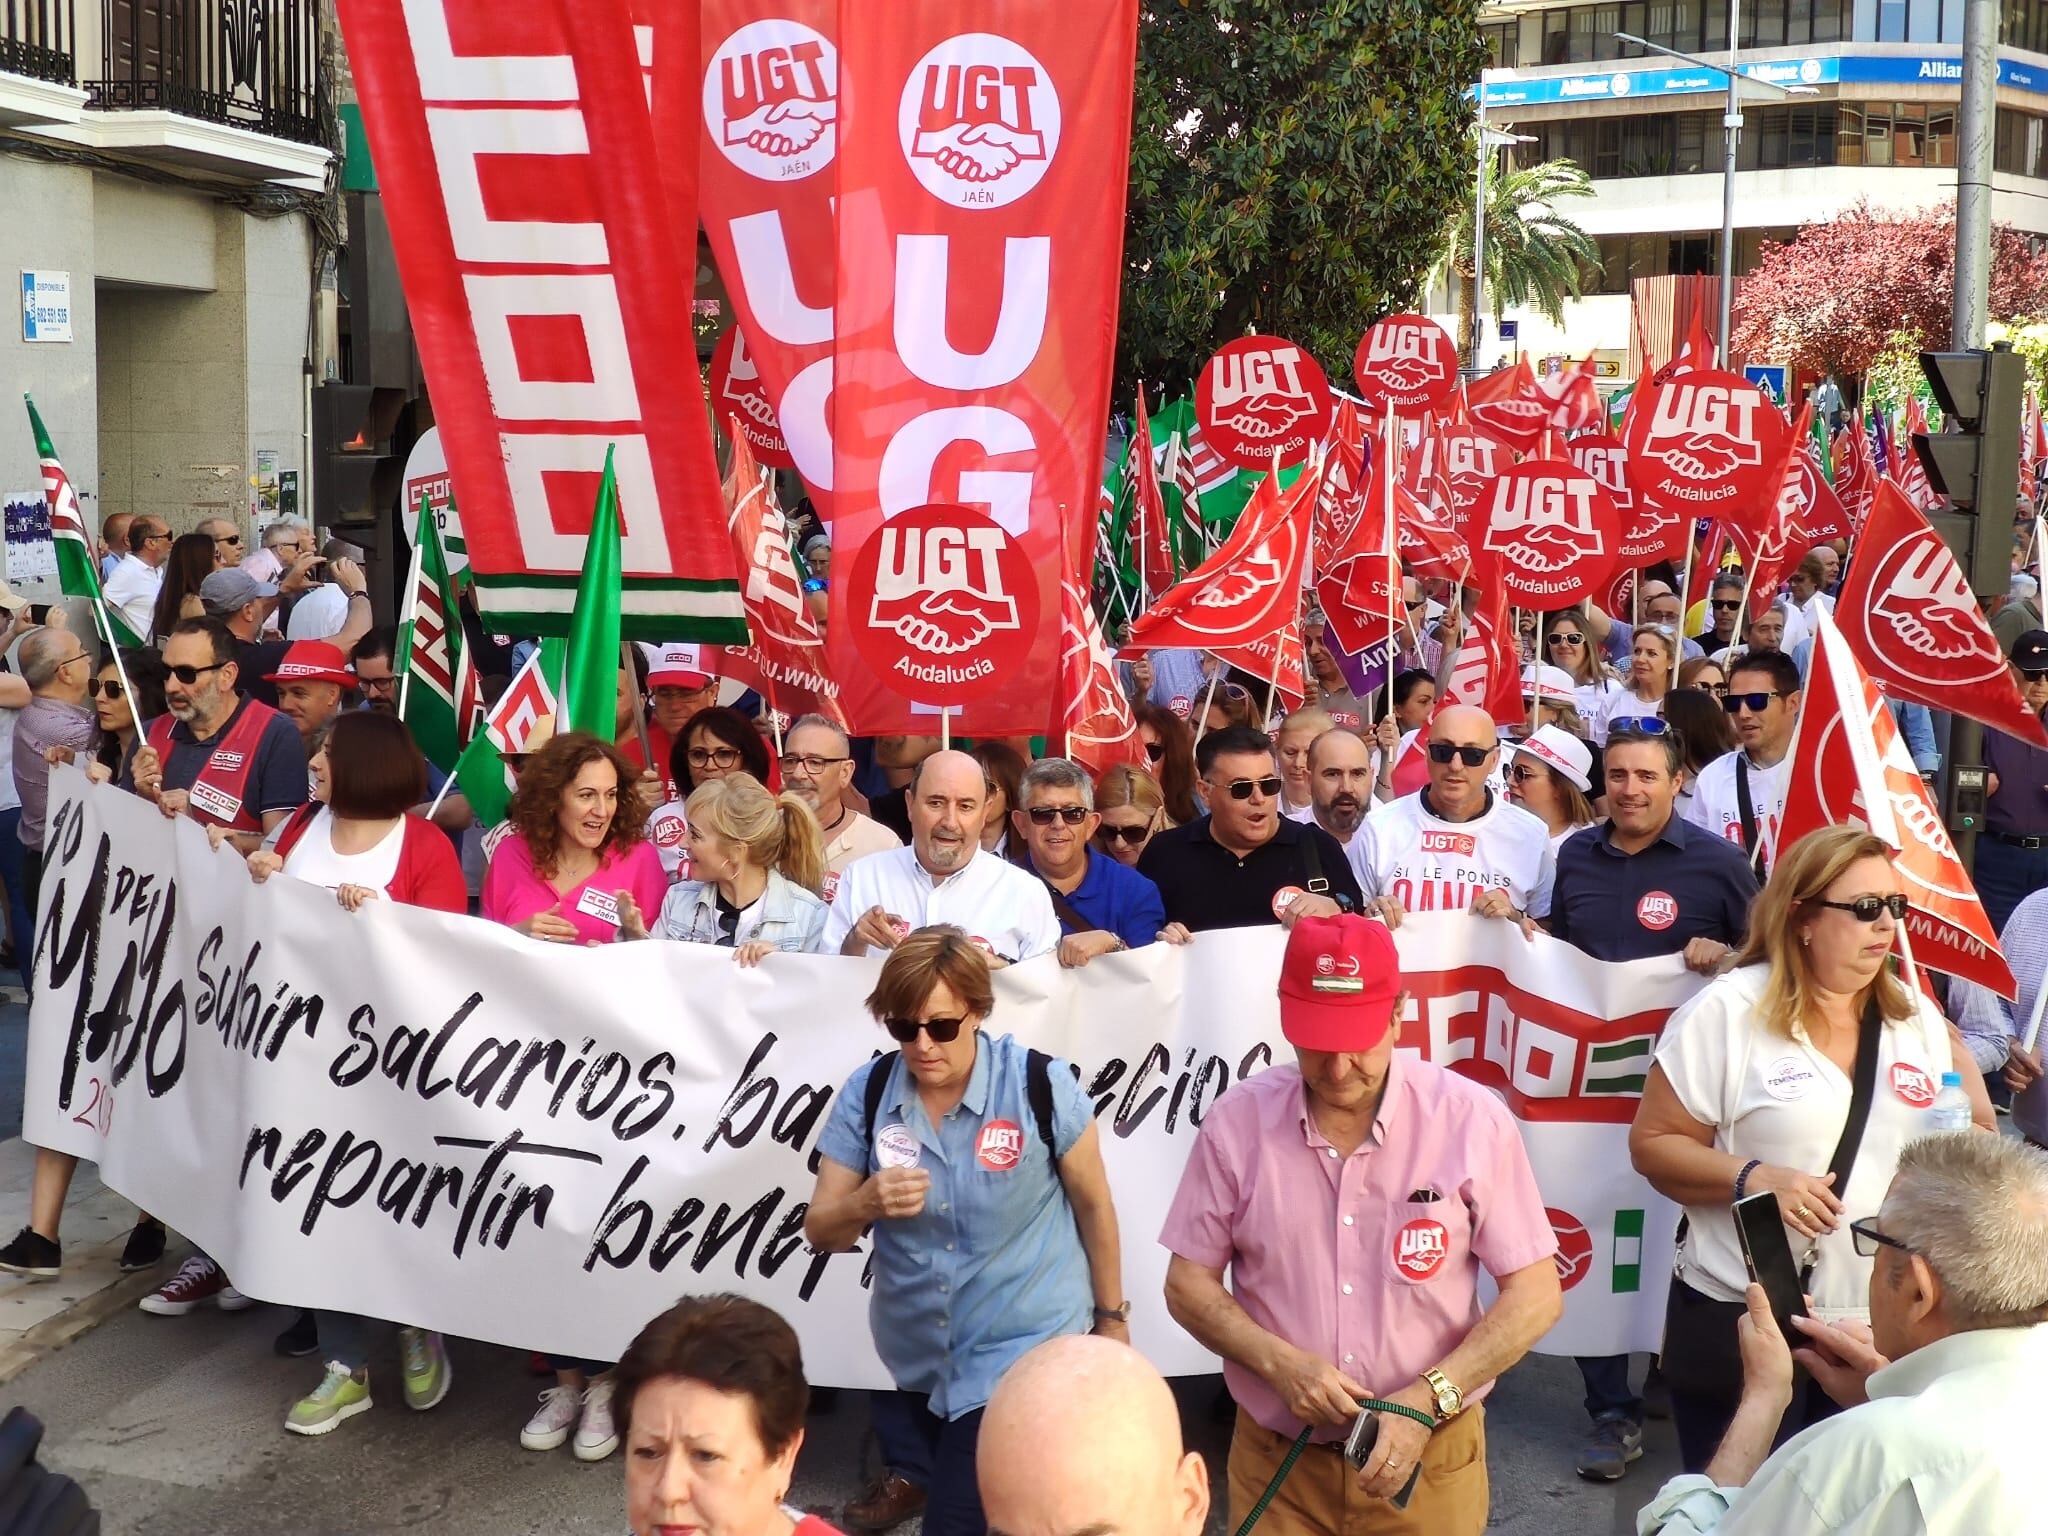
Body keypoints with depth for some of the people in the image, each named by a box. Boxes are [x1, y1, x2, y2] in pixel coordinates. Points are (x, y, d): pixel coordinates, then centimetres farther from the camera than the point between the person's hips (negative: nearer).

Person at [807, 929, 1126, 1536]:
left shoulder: (1041, 1085, -15)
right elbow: (820, 1233, -5)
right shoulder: (867, 1094, -8)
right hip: (914, 1364, 3)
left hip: (1023, 1356, -3)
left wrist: (1112, 1319, 5)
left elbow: (1093, 1205, -3)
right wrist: (866, 1204, -26)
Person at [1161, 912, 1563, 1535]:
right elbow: (1189, 1284, -1)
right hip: (1275, 1459, 1)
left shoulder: (1473, 1120, -11)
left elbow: (1534, 1294, -7)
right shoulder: (1236, 1122, -7)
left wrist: (1426, 1402, -17)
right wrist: (1281, 1363, -17)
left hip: (1429, 1458, 0)